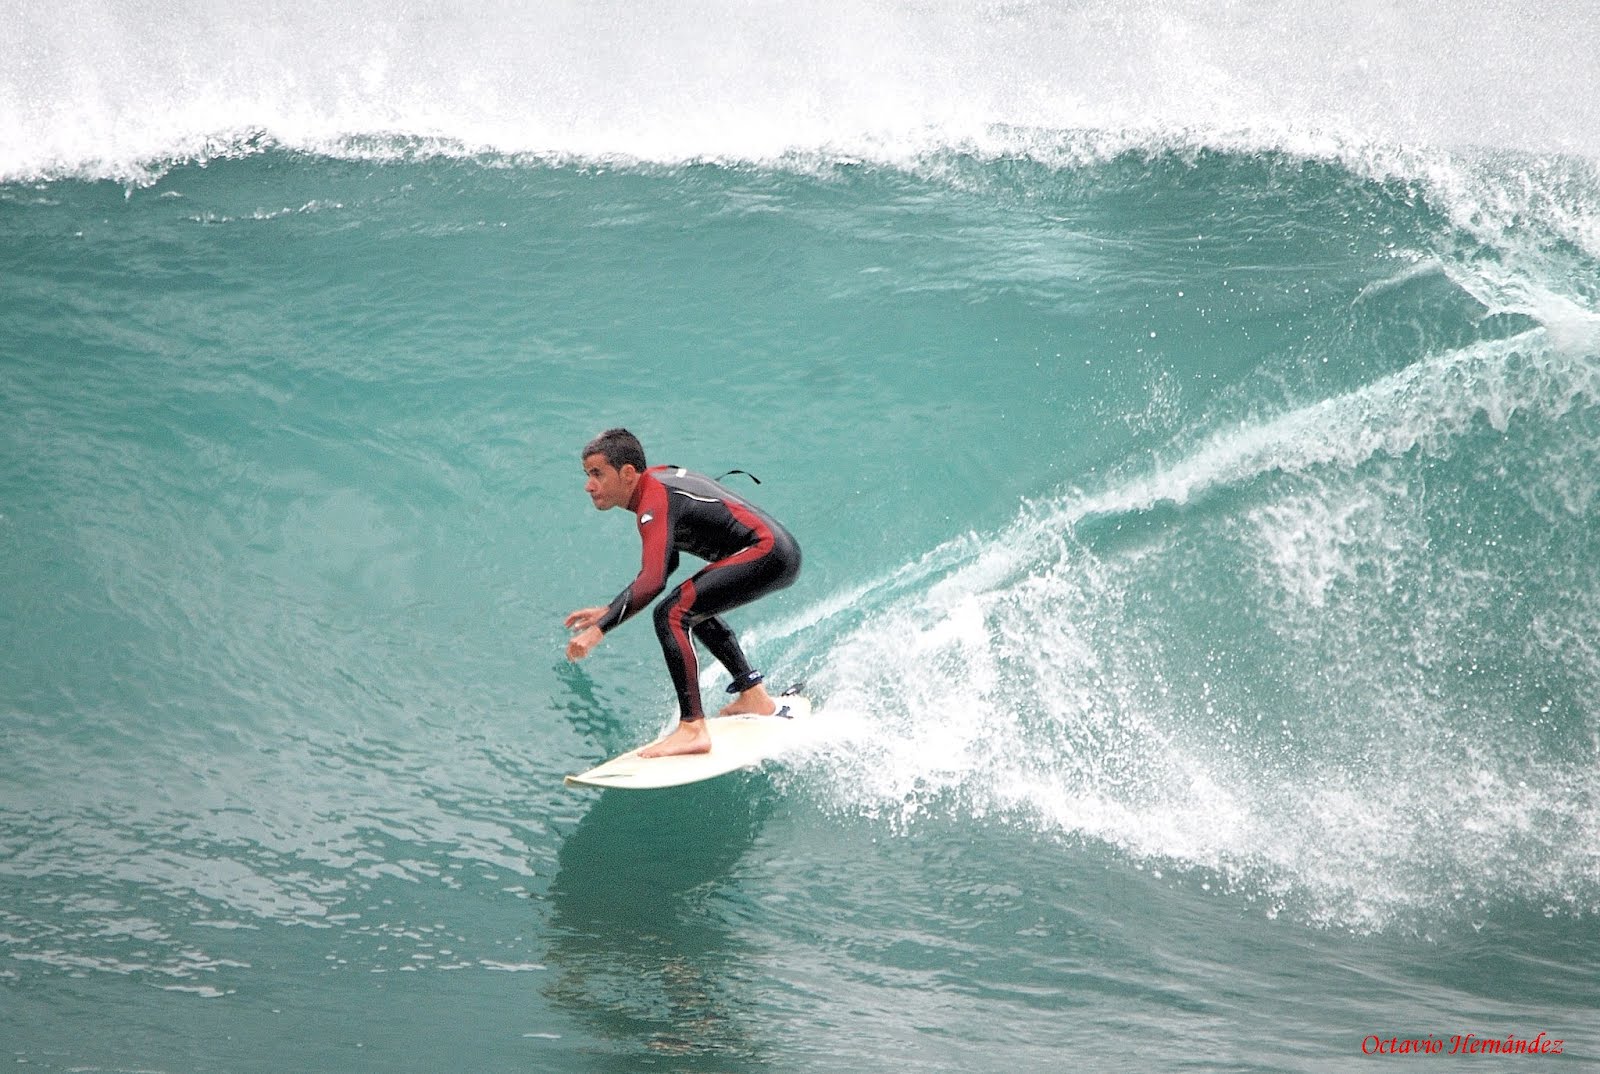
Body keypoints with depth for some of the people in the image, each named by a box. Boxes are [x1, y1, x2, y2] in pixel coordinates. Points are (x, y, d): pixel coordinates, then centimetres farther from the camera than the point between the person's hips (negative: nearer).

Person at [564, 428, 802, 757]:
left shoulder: (654, 502, -17)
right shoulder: (656, 480, 12)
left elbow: (651, 582, -31)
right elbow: (665, 562, 22)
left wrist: (599, 630, -33)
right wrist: (609, 611, 17)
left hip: (767, 555, -11)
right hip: (782, 552, 11)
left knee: (672, 615, -20)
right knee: (694, 605, 30)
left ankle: (693, 730, -23)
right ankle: (754, 697, 34)